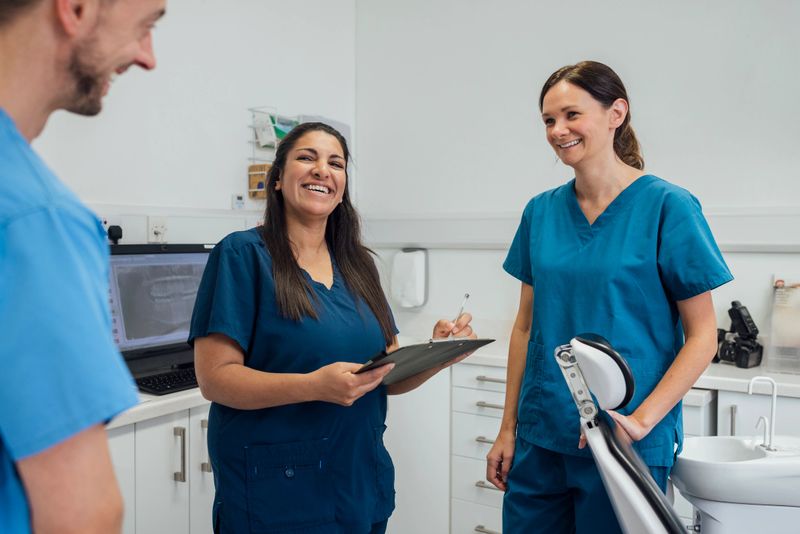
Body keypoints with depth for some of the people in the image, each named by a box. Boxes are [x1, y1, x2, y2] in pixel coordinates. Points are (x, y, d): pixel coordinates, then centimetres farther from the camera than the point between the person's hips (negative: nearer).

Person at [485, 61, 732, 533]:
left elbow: (702, 335, -7)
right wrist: (508, 428, 7)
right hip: (539, 440, 4)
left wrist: (640, 420, -17)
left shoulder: (667, 206, -9)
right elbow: (526, 325, 8)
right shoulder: (541, 211, 3)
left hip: (627, 446, -4)